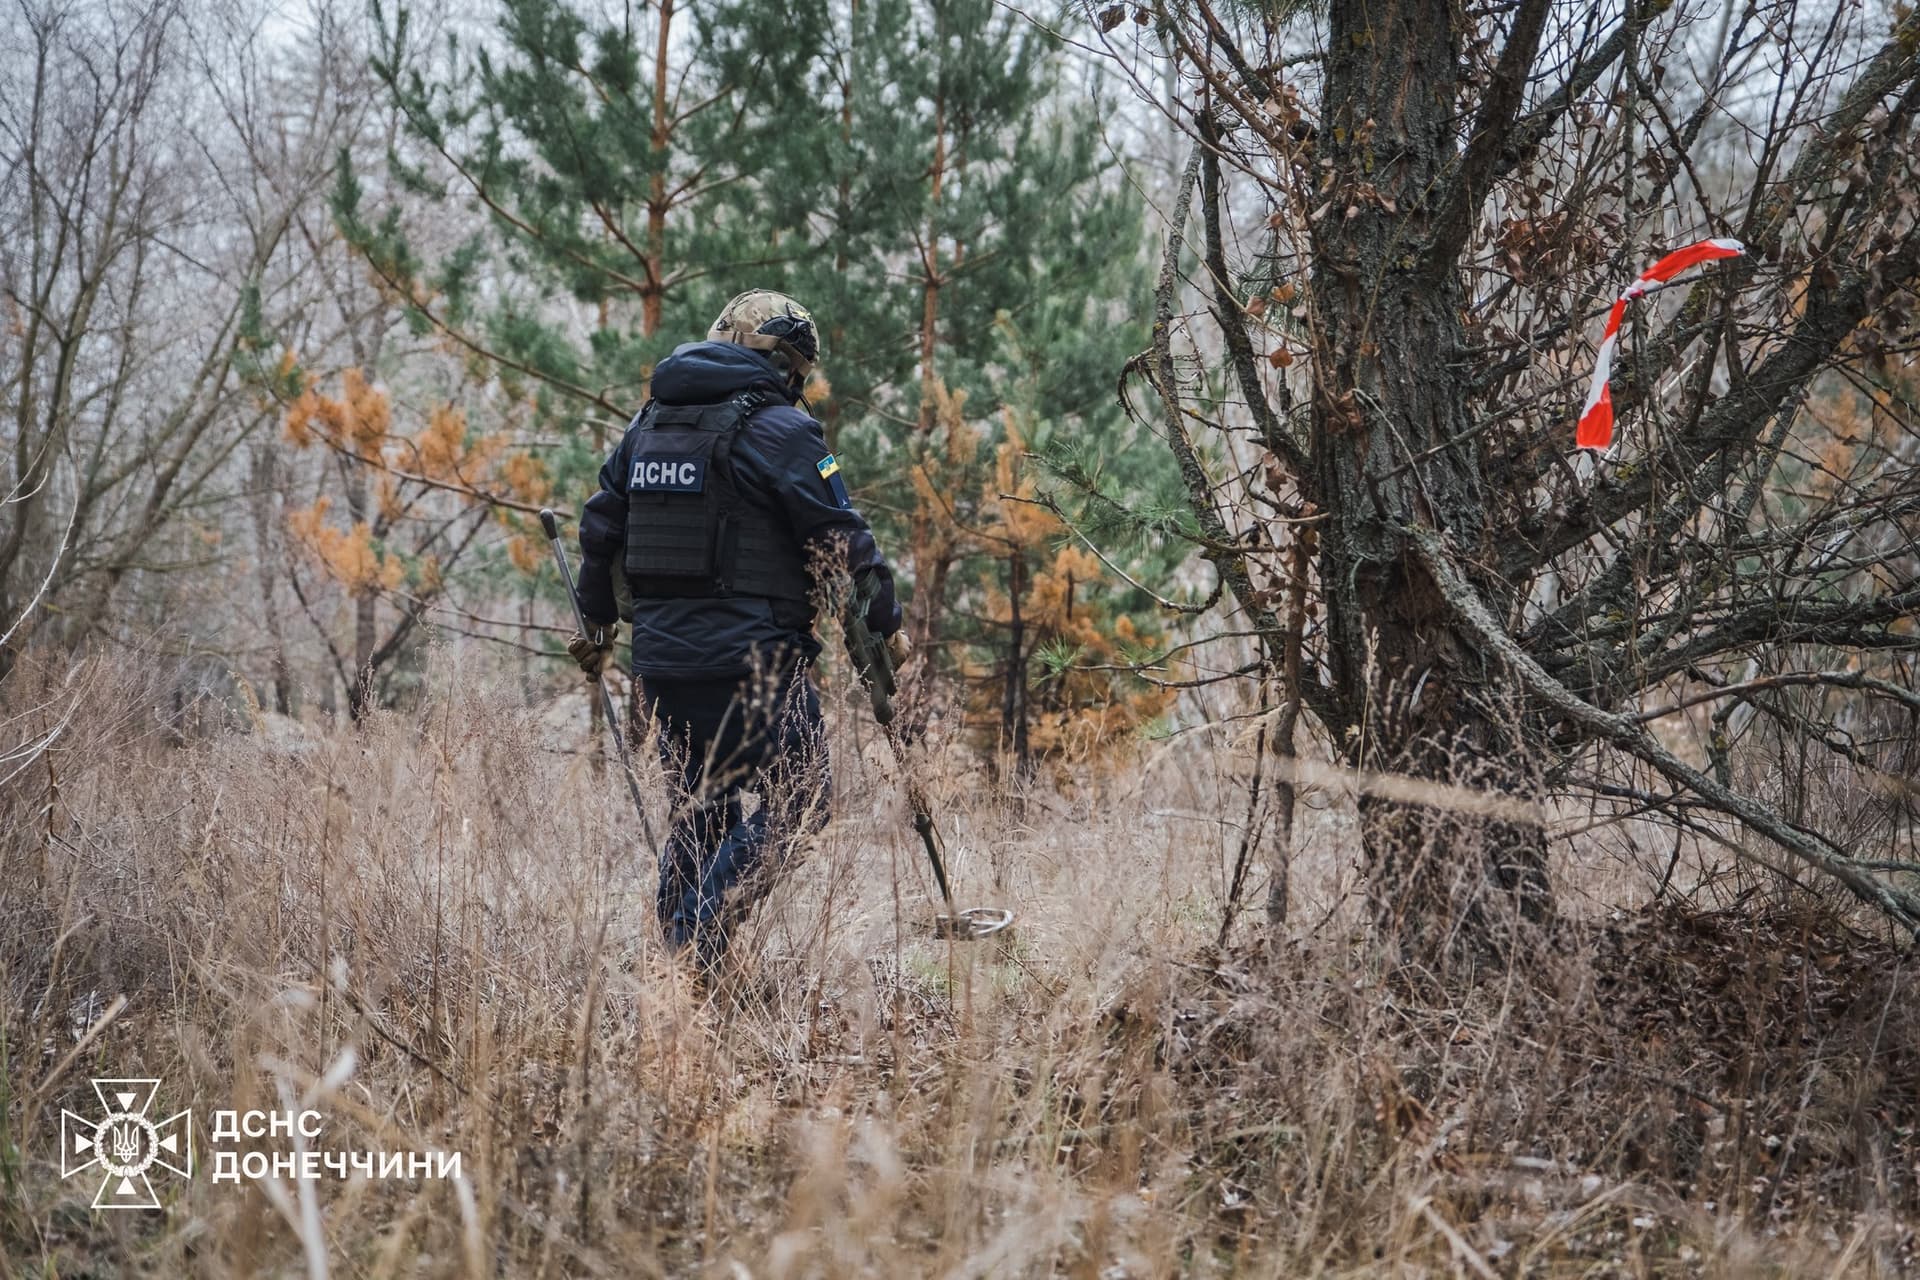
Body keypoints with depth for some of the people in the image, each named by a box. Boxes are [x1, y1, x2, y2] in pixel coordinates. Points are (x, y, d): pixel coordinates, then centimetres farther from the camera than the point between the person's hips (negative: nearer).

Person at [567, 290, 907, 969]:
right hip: (750, 658, -7)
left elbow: (600, 526, 20)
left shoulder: (648, 423, 14)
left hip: (660, 655, 7)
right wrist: (886, 623, 1)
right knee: (799, 799, 1)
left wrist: (598, 620, 32)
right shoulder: (778, 428, -7)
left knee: (700, 807, 17)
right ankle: (700, 937, -13)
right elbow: (842, 536, -10)